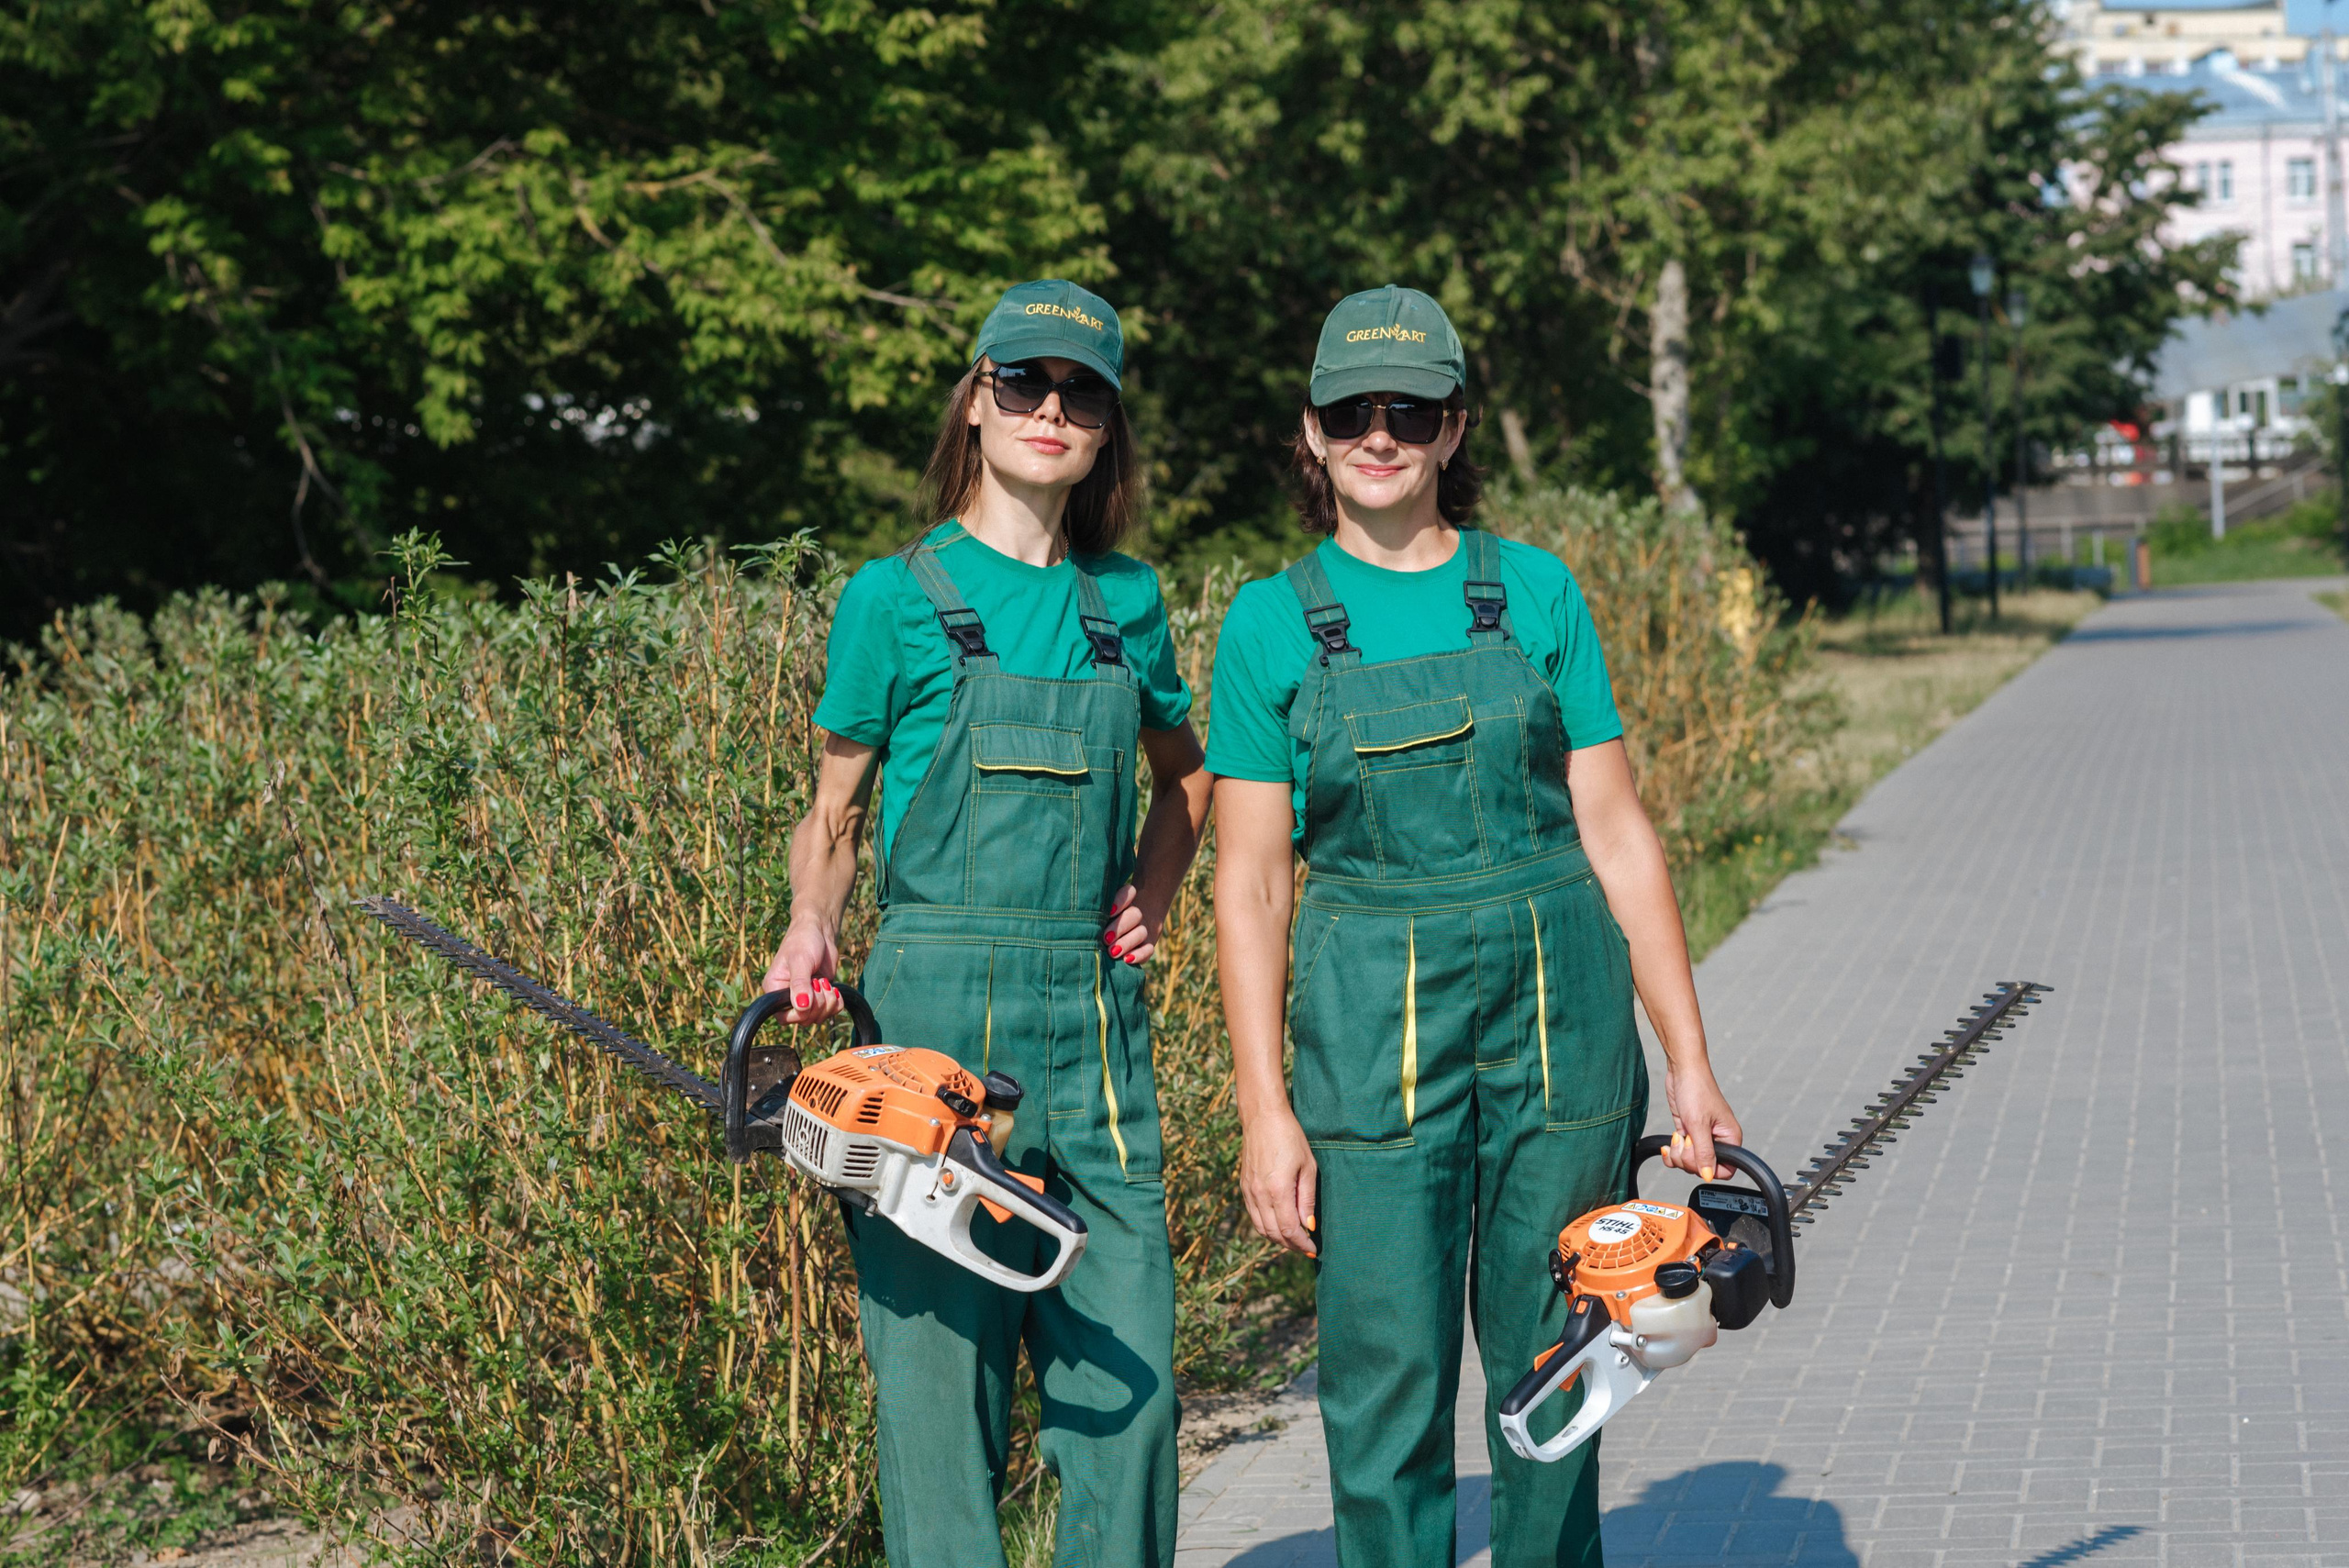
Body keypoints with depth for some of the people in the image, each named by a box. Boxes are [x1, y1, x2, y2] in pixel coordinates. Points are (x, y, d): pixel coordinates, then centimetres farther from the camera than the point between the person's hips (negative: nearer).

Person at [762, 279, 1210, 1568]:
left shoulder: (1126, 602, 11)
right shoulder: (897, 599, 0)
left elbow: (1184, 773, 27)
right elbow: (836, 813, 6)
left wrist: (1149, 899, 12)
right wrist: (810, 935, -12)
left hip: (1096, 1026, 4)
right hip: (943, 1018, -4)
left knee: (1128, 1381, 5)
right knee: (944, 1378, 0)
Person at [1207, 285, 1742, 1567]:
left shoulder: (1536, 593, 5)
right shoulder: (1273, 623, 2)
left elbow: (1615, 834, 5)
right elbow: (1249, 884, 1)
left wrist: (1689, 1062, 1)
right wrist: (1264, 1111, -6)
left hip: (1560, 1006, 1)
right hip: (1372, 1024, -1)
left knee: (1551, 1364, 8)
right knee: (1387, 1376, -1)